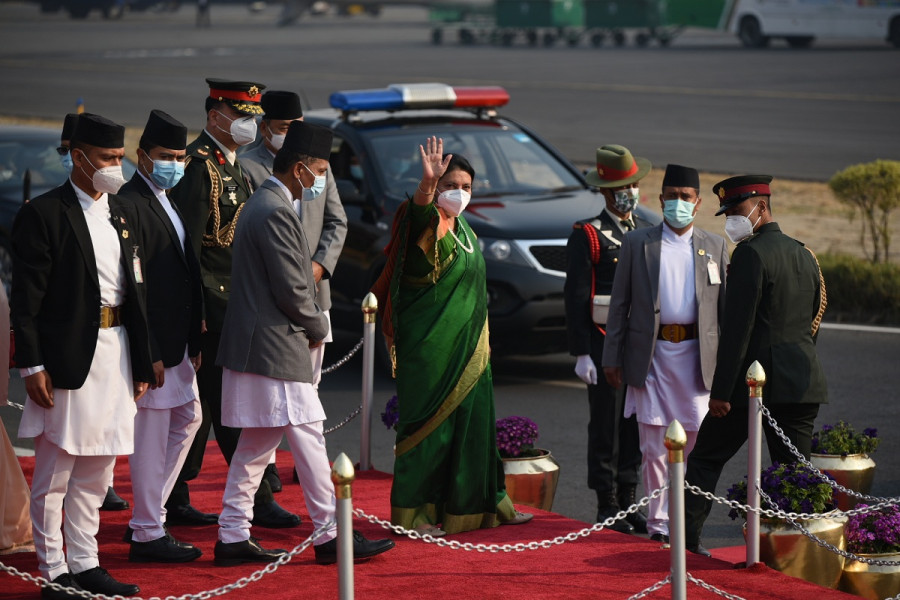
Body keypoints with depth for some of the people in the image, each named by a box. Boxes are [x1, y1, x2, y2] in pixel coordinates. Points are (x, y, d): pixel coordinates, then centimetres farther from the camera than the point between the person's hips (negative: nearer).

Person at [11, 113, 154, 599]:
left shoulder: (125, 215, 14)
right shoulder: (43, 214, -7)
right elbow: (26, 299, -10)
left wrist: (142, 361, 14)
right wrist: (32, 365, -15)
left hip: (115, 352, 7)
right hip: (67, 355, -7)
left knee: (96, 469, 12)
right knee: (54, 471, -2)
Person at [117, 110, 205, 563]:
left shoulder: (166, 202, 14)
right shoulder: (131, 205, -16)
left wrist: (194, 339, 15)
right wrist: (149, 354, -23)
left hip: (177, 341, 10)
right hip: (153, 344, -10)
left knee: (187, 419, 18)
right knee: (151, 433, -3)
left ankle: (148, 517, 25)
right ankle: (147, 534, 6)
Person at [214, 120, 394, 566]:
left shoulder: (261, 204, 16)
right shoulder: (277, 213, -18)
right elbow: (291, 290, -19)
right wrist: (317, 328, -3)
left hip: (251, 345, 11)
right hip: (277, 349, -11)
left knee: (254, 445, 12)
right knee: (309, 441, -5)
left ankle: (233, 537, 13)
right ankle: (330, 536, 0)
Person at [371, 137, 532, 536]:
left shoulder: (462, 228, 12)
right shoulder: (430, 226, -14)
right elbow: (420, 211, -40)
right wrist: (427, 184, -60)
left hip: (467, 349, 8)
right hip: (431, 349, -8)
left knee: (473, 421, 14)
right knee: (431, 425, -4)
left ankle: (481, 504, 25)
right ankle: (413, 513, 3)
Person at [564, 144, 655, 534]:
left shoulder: (648, 232, 13)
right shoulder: (587, 235, -5)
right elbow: (576, 298, -7)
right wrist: (581, 353, -13)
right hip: (605, 347, -5)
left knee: (636, 427, 8)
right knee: (607, 427, -1)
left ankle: (628, 502, 16)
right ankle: (607, 507, 6)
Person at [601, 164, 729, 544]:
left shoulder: (715, 247, 10)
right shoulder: (637, 244, 6)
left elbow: (725, 306, 11)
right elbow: (619, 304, 6)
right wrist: (612, 358, 1)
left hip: (696, 355, 1)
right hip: (651, 353, -1)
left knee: (696, 439, 0)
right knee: (654, 443, 0)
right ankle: (658, 519, 7)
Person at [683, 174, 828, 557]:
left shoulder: (751, 254, -11)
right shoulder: (804, 254, 13)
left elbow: (737, 327, -16)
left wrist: (721, 390, -15)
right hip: (803, 382, 7)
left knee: (705, 458, 7)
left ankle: (685, 538, 9)